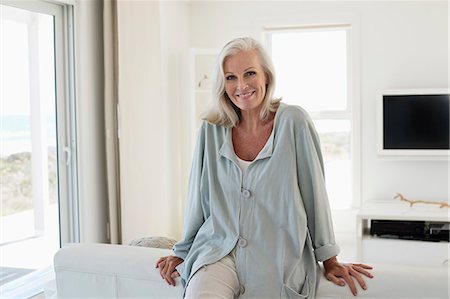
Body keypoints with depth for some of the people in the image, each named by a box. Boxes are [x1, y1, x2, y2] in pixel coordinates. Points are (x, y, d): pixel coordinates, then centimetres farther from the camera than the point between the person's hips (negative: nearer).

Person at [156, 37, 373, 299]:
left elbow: (314, 191, -2)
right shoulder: (212, 130, 4)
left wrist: (330, 261, 1)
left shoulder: (293, 122, -4)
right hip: (218, 251, 1)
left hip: (276, 259, -1)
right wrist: (182, 253, 17)